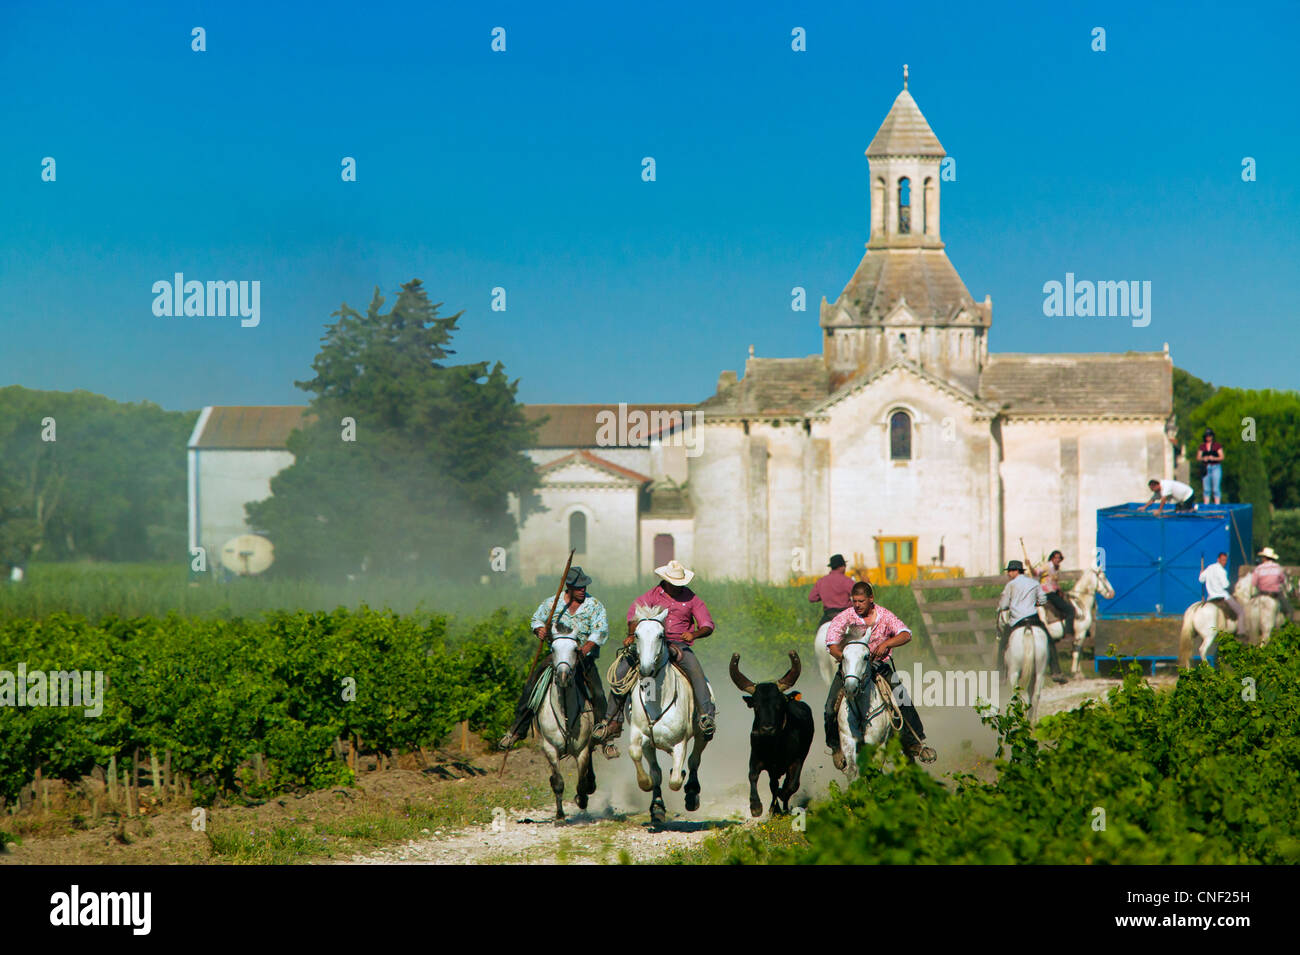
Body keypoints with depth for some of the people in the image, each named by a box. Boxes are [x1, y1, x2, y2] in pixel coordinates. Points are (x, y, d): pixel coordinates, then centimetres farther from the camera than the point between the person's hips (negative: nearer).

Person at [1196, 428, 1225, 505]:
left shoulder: (1217, 445, 2)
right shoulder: (1202, 446, 11)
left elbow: (1221, 457, -1)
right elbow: (1198, 457, 10)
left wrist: (1214, 458, -18)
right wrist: (1203, 458, -10)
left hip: (1216, 468, -3)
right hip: (1206, 468, 3)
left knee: (1216, 489, -8)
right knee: (1206, 489, 3)